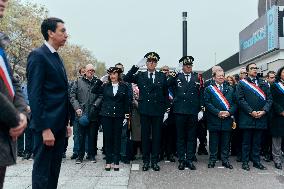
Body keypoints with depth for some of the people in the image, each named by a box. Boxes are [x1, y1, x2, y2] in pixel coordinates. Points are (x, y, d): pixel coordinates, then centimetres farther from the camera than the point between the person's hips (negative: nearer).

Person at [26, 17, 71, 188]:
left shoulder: (58, 58, 17)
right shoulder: (38, 55, -10)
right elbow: (34, 95, -17)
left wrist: (66, 123, 16)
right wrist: (44, 128, -20)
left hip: (59, 125, 9)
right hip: (47, 125, -9)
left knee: (54, 170, 14)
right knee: (42, 172, 0)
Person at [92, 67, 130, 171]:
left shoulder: (124, 86, 3)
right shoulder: (105, 86, 6)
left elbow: (126, 101, 4)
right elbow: (94, 91, -2)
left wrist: (127, 114, -1)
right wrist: (100, 81, -7)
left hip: (118, 116, -1)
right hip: (106, 115, 1)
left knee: (117, 138, 5)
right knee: (108, 138, 5)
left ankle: (116, 161, 13)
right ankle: (108, 161, 15)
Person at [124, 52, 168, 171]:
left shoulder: (162, 76, 8)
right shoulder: (140, 76, 7)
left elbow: (166, 93, 10)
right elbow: (126, 79, -6)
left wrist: (164, 107, 2)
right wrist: (136, 66, -12)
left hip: (158, 111, 0)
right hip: (144, 111, 0)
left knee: (156, 136, 6)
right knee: (145, 136, 6)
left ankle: (155, 161, 17)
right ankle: (146, 161, 16)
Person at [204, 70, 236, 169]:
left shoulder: (230, 89, 14)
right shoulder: (209, 89, 4)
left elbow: (234, 103, 8)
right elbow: (207, 103, -6)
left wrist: (229, 112, -10)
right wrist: (218, 112, -15)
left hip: (227, 120, 3)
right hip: (214, 120, -2)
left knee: (226, 142, 8)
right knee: (213, 142, 4)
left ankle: (225, 160, 18)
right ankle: (212, 160, 14)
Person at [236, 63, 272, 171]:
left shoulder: (263, 83, 14)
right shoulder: (242, 83, 2)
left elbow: (269, 99, 8)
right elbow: (240, 99, -6)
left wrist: (264, 111, -8)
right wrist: (251, 111, -13)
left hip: (261, 117, 3)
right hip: (247, 117, -3)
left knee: (257, 141, 10)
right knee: (246, 141, 4)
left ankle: (256, 161, 20)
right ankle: (245, 162, 12)